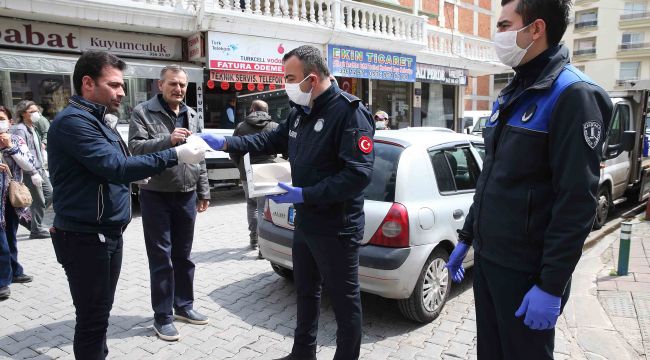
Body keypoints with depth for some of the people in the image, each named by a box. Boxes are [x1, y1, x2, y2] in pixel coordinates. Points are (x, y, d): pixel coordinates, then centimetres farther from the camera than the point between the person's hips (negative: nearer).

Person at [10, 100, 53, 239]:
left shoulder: (32, 128, 14)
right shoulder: (20, 130, -14)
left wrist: (42, 169, 17)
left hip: (39, 169, 9)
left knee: (49, 193, 15)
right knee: (38, 200, -1)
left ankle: (30, 216, 28)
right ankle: (36, 230, 12)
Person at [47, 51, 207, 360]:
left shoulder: (96, 120, 16)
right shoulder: (73, 120, -17)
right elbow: (115, 166, -27)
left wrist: (138, 174, 5)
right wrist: (175, 156, -27)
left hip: (106, 234, 10)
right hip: (86, 239, -10)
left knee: (100, 314, 20)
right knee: (92, 319, 1)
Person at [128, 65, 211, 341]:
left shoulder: (192, 116, 12)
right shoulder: (142, 112, -4)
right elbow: (135, 147, -17)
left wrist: (203, 191, 11)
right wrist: (168, 140, -30)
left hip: (186, 196, 5)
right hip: (156, 196, -5)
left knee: (183, 255, 14)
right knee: (161, 258, 1)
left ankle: (184, 305, 29)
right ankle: (162, 317, 13)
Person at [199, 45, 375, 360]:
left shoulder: (350, 112, -19)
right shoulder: (299, 112, 8)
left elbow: (358, 173, -26)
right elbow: (272, 140, 17)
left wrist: (305, 194, -25)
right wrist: (225, 142, 5)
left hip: (337, 228, -9)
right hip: (305, 222, 9)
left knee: (344, 300, 8)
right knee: (306, 292, 23)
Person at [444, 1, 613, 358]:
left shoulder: (573, 94, -14)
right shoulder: (512, 94, 12)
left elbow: (577, 202, -19)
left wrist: (551, 286, -20)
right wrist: (466, 237, 17)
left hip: (526, 272, -7)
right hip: (486, 259, 8)